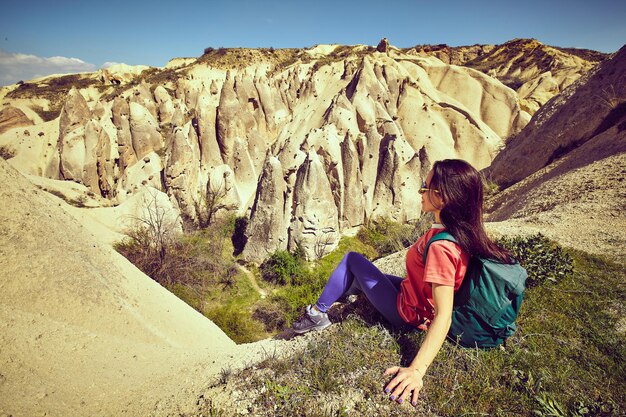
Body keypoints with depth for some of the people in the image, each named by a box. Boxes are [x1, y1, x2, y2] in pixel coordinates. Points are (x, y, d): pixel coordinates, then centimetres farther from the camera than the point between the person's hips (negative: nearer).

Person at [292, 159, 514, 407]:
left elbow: (443, 317, -39)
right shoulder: (465, 232, -11)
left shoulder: (440, 247, -36)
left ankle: (317, 314, 14)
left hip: (408, 312, -8)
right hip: (416, 295, 8)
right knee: (360, 275, 23)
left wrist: (416, 370, -44)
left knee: (352, 260, 1)